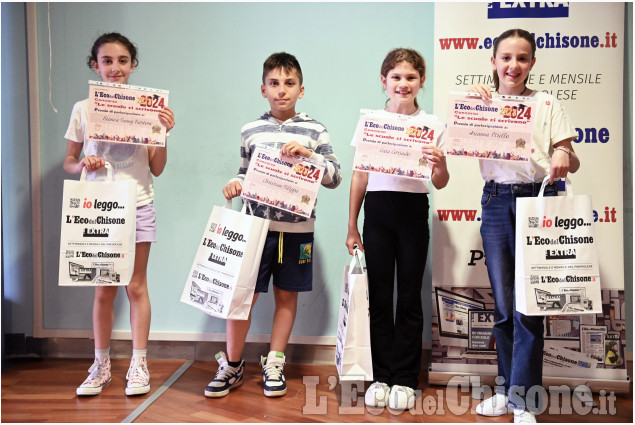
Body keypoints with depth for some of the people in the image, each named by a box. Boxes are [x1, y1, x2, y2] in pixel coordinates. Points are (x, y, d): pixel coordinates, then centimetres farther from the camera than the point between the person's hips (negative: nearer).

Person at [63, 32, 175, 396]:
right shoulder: (83, 109, 3)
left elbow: (156, 169, 1)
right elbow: (69, 161, 9)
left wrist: (164, 133, -12)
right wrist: (83, 164, -12)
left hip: (138, 206, -1)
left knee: (136, 287, 4)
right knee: (103, 289, 7)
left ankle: (139, 365, 16)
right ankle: (101, 366, 21)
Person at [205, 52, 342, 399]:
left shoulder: (314, 130, 4)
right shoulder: (251, 131, 9)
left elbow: (335, 177, 0)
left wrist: (308, 154, -14)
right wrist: (235, 185, -4)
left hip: (297, 227, 0)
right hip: (256, 224, 1)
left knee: (286, 295, 8)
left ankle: (274, 366, 23)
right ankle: (232, 366, 18)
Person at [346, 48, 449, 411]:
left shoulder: (432, 124, 5)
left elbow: (440, 184, 4)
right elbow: (360, 176, 9)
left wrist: (440, 165, -18)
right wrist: (352, 226, 7)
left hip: (413, 211, -1)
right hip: (377, 210, 1)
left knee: (409, 297, 4)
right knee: (379, 297, 5)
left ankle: (405, 380, 16)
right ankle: (381, 376, 18)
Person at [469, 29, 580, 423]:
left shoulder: (547, 104, 4)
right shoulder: (482, 102, 9)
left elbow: (571, 162, 2)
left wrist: (564, 156, -21)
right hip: (496, 201, 3)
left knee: (528, 304, -5)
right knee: (503, 305, 9)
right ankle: (509, 388, 24)